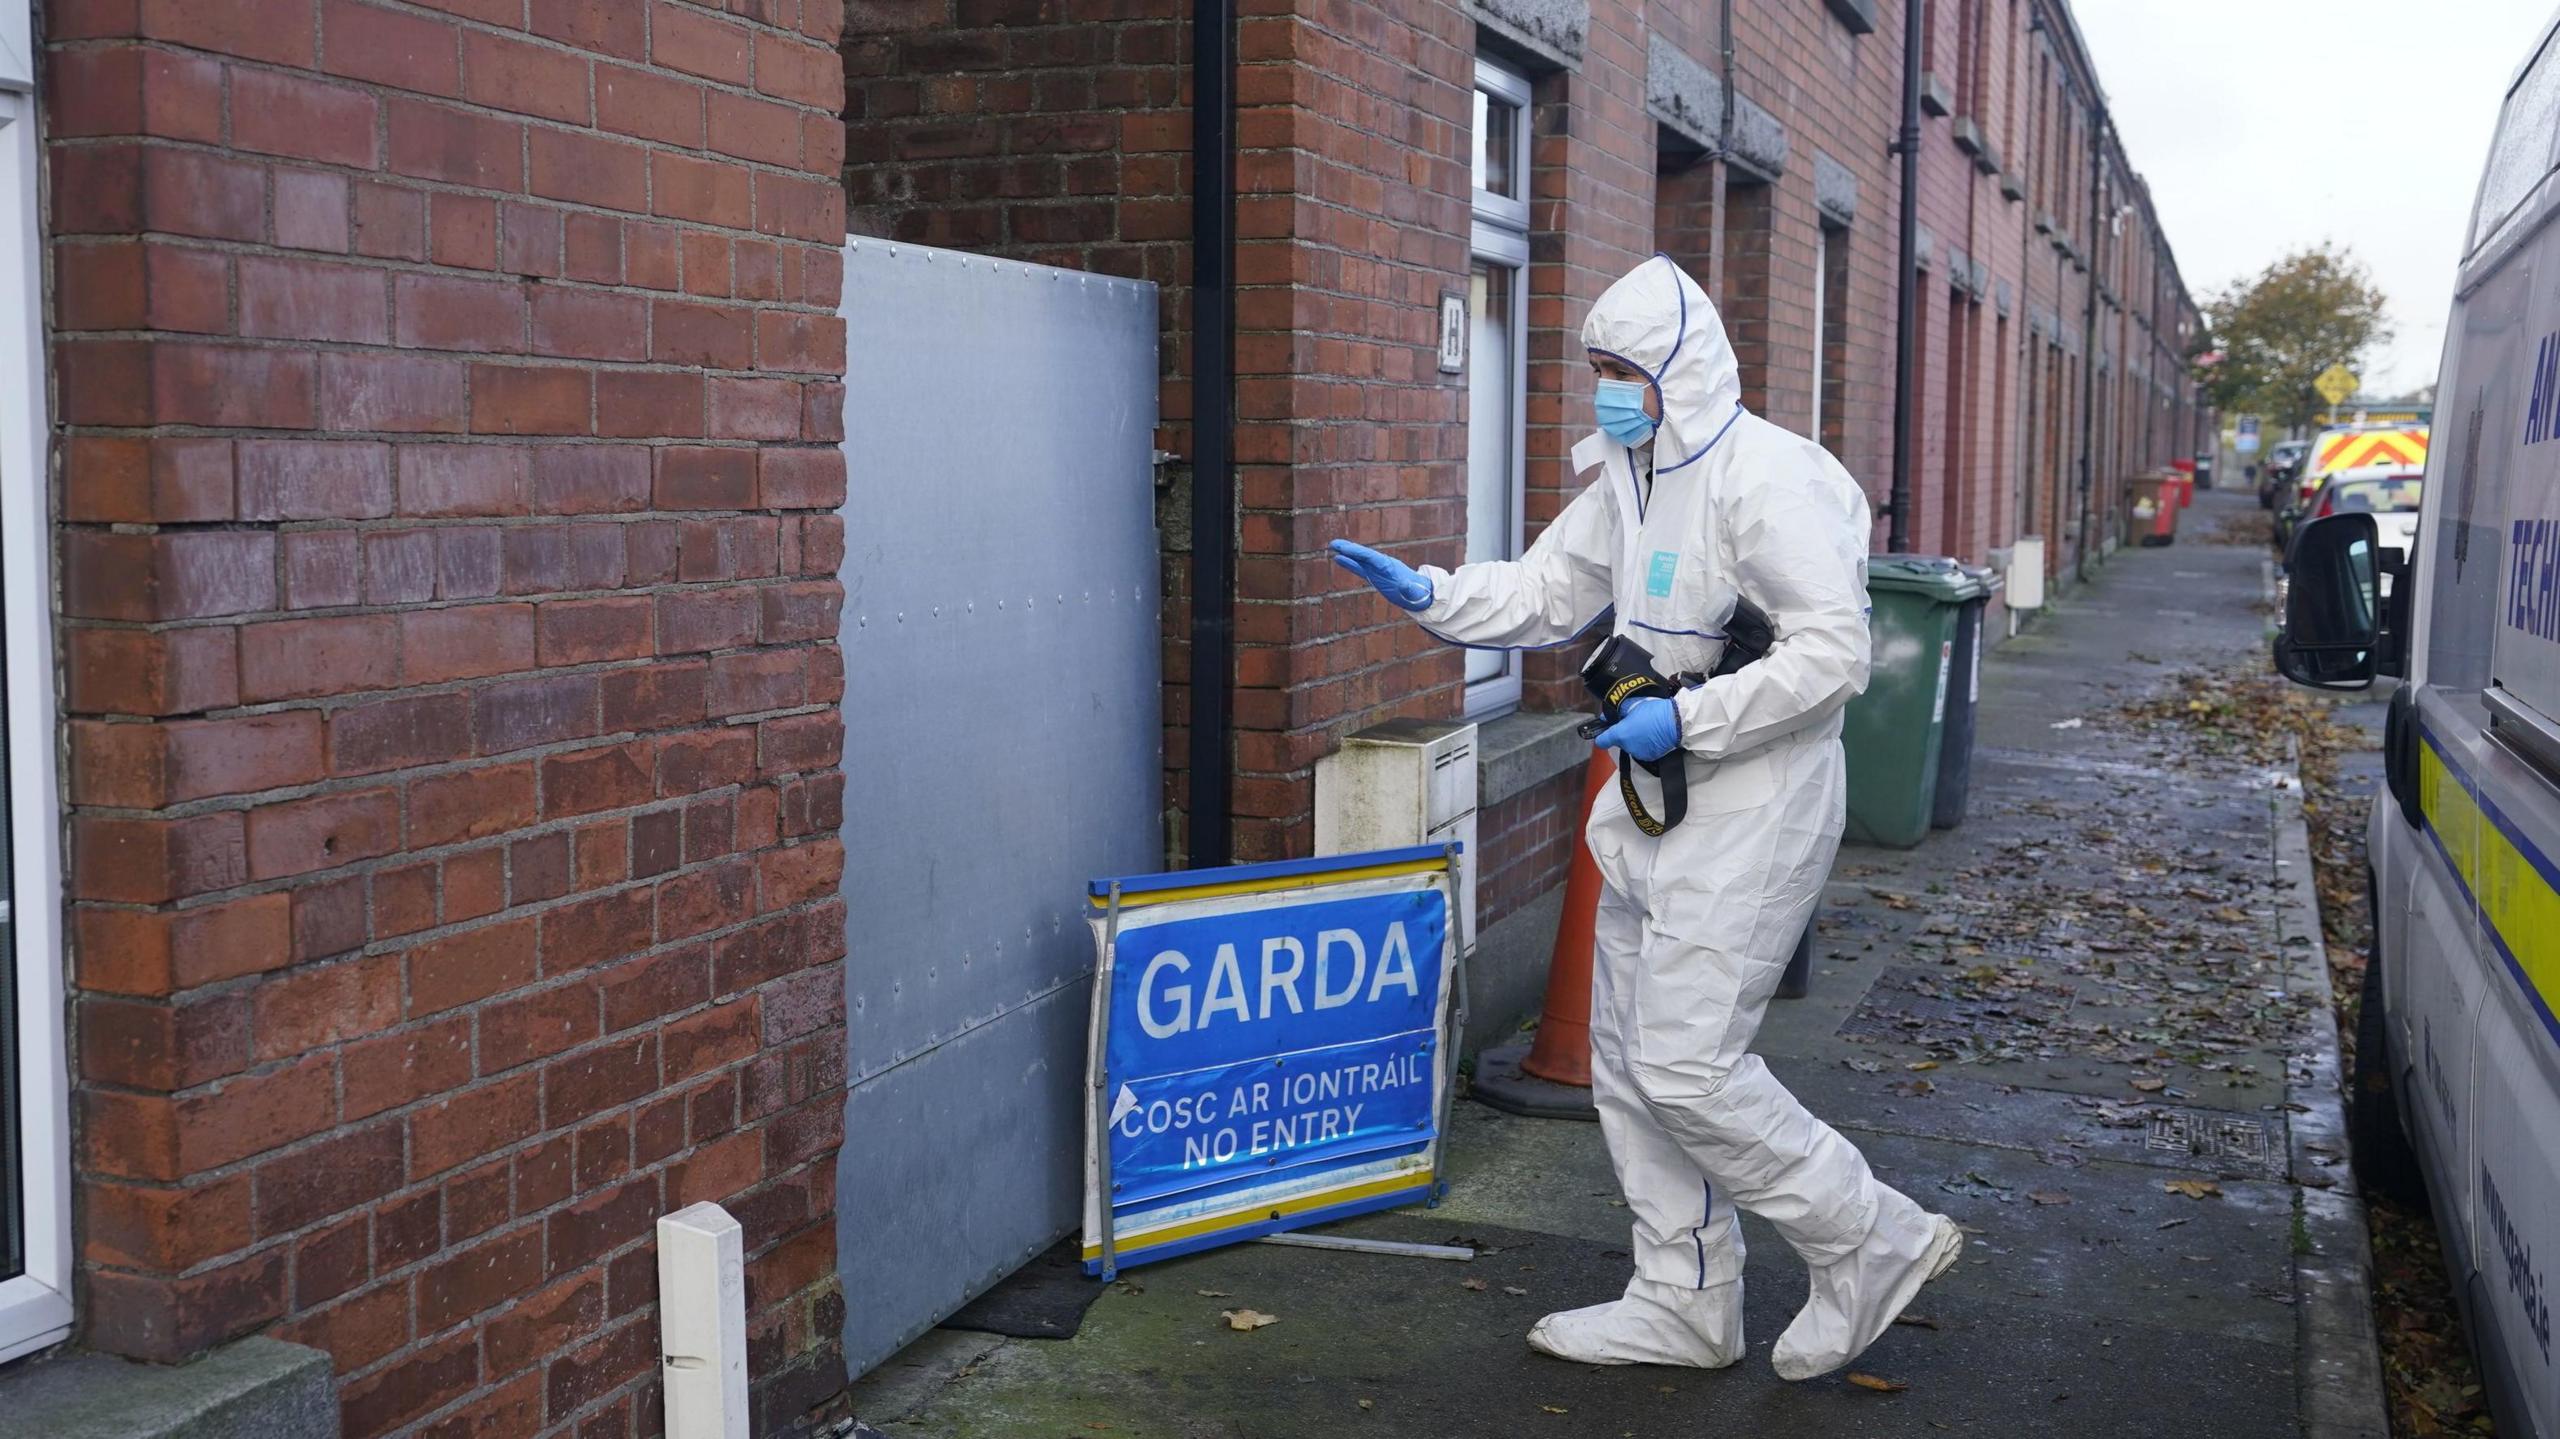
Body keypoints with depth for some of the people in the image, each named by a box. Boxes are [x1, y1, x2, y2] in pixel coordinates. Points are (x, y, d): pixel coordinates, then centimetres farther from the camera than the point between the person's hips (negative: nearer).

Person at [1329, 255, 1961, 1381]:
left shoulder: (1765, 476, -18)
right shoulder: (1629, 478, 11)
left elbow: (1833, 652, -23)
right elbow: (1544, 594, 17)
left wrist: (1687, 718, -23)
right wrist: (1426, 593, 2)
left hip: (1750, 811, -10)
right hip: (1654, 803, 10)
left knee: (1685, 1066, -10)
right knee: (1629, 1059, 12)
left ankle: (1877, 1243, 9)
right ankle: (1685, 1303, 24)